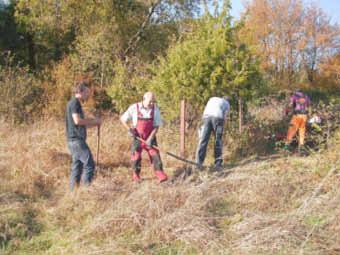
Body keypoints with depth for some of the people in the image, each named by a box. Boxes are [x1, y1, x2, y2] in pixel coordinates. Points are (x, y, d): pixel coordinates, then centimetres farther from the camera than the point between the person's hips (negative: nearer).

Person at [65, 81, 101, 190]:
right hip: (76, 140, -10)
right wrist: (94, 121, -11)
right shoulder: (74, 103, -10)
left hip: (75, 140, 10)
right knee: (89, 164, -10)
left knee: (77, 167, 11)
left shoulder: (76, 103, 21)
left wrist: (94, 123, 11)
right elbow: (77, 120, -21)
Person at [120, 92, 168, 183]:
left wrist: (150, 139, -15)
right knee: (136, 157, 3)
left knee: (155, 154, -9)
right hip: (137, 137, 0)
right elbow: (122, 118, 1)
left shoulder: (155, 109, -8)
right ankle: (136, 175, 22)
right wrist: (129, 129, -13)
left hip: (150, 138, 1)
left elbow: (156, 126, -6)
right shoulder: (134, 108, -10)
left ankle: (160, 174, -10)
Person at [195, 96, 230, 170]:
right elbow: (225, 116, 14)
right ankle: (218, 163, -2)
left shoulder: (212, 98, 37)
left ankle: (199, 162, -17)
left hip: (206, 117, 2)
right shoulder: (227, 104, 27)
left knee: (203, 141, -6)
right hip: (217, 118, -2)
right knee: (218, 142, 5)